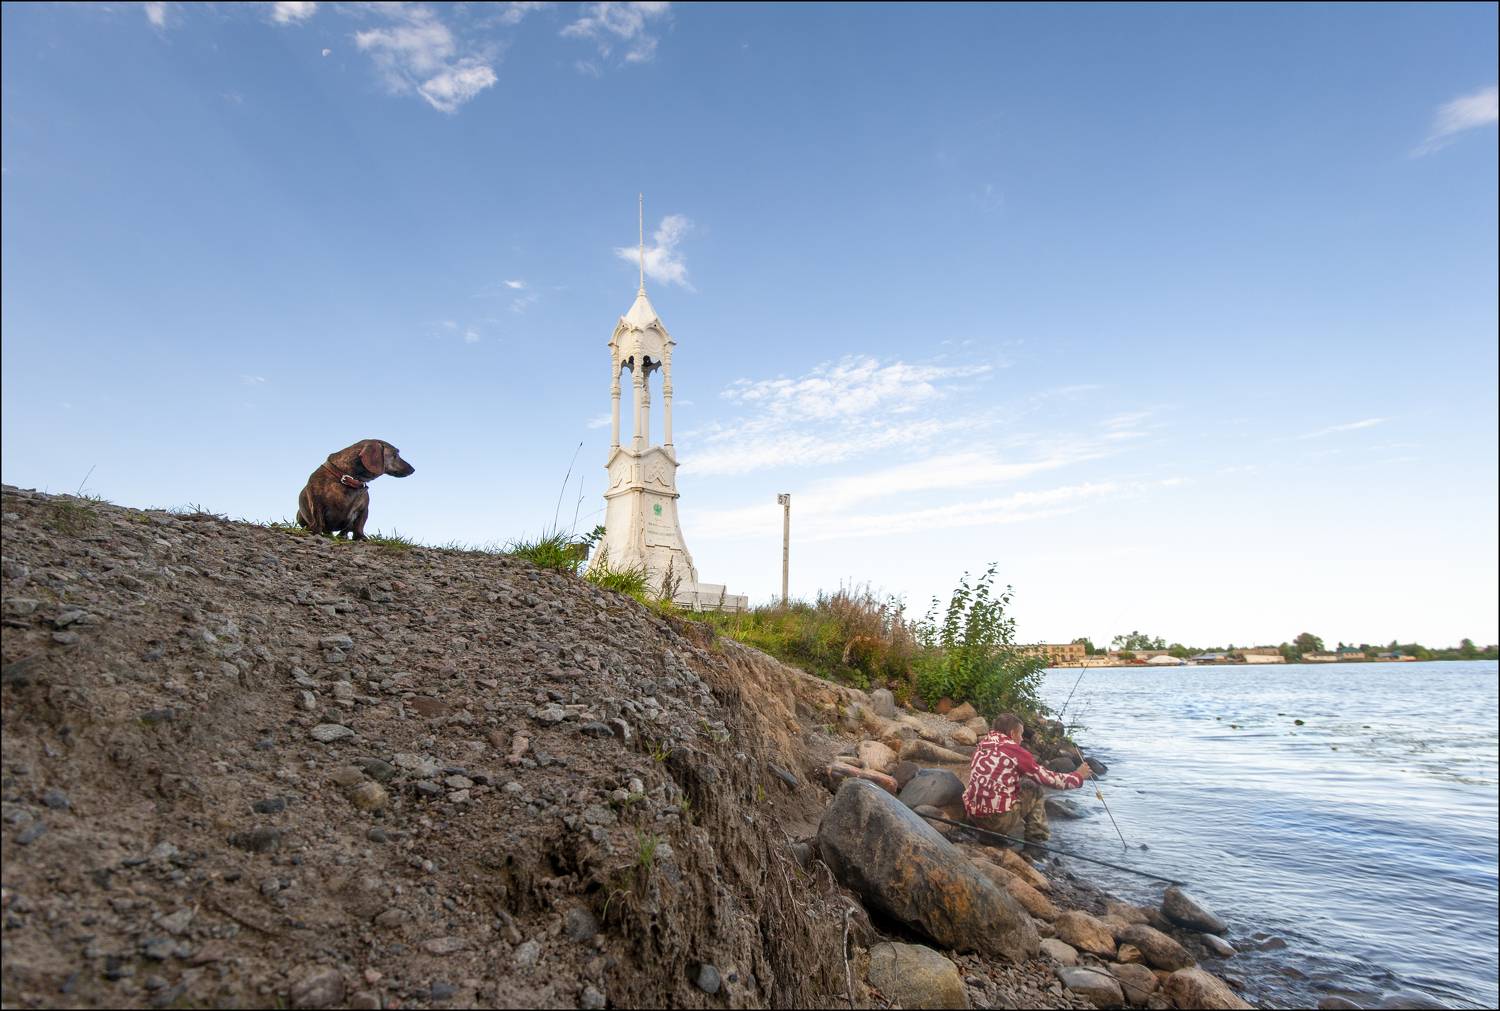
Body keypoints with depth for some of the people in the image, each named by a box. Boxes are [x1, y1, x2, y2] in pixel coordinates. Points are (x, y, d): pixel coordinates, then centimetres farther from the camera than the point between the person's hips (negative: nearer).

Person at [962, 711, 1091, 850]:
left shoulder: (980, 748, 10)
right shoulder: (1015, 751, -6)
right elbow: (1050, 780, 1)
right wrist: (1079, 776, 18)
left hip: (974, 817, 6)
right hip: (1001, 821, -6)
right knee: (1034, 789, 16)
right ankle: (1038, 838, 15)